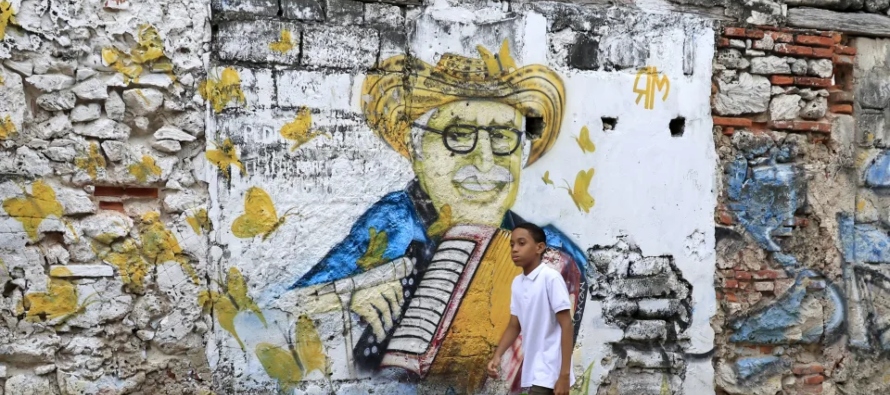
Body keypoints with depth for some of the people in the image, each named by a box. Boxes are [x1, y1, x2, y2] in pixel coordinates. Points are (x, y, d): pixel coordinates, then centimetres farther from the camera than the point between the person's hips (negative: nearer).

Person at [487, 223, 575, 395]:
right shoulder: (517, 283, 8)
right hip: (533, 370, 8)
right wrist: (497, 356, -1)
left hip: (550, 373, -8)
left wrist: (564, 374, -19)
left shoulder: (551, 278, -15)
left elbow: (566, 325, -16)